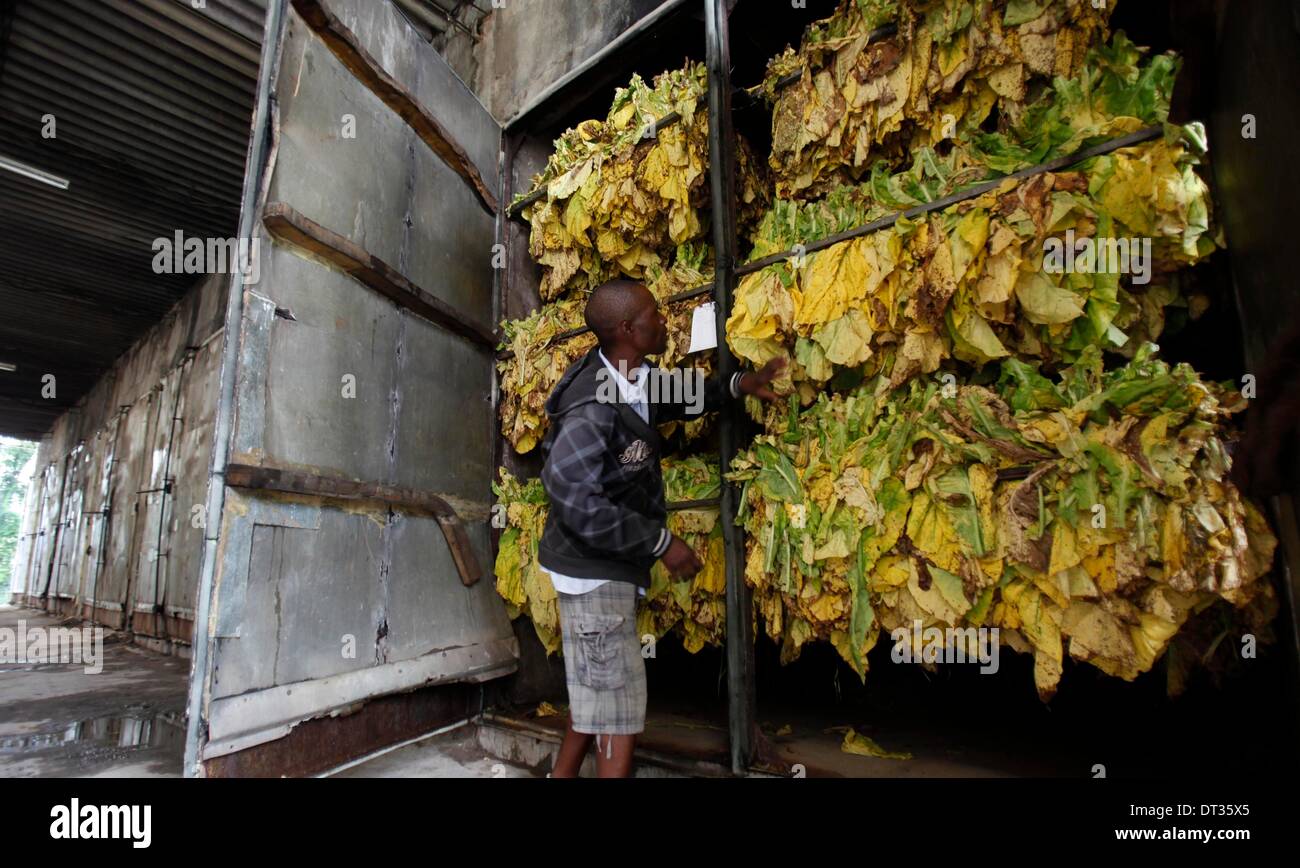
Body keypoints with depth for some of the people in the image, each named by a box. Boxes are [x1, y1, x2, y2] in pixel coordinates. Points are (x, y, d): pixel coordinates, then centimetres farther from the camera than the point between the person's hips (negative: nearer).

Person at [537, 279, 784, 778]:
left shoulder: (633, 378, 2)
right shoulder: (594, 405, -27)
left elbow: (677, 395, 21)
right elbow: (573, 497, -30)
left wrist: (737, 386, 7)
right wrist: (659, 542, -24)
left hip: (607, 566, 10)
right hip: (595, 568, -10)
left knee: (594, 689, 24)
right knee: (616, 705, 2)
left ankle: (563, 774, 42)